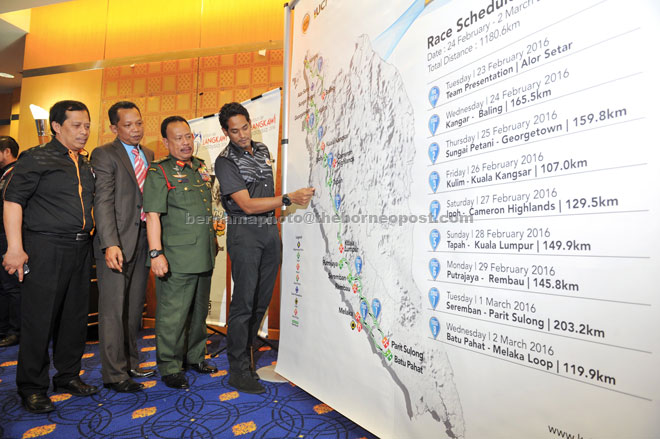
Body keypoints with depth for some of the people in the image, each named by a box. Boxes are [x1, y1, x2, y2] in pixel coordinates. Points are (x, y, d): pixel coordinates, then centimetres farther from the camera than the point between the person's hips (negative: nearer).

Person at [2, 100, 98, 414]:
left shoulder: (86, 165, 15)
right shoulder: (37, 158, -4)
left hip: (81, 249, 6)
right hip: (46, 249, -6)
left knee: (76, 316, 12)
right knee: (39, 320, 1)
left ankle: (68, 376, 28)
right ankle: (32, 388, 17)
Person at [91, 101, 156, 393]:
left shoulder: (149, 155, 14)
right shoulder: (104, 155, -5)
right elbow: (103, 202, -14)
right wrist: (110, 244, -24)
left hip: (144, 237, 6)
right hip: (117, 241, -6)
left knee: (134, 306, 15)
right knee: (113, 308, 1)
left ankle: (130, 363, 29)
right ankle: (114, 374, 13)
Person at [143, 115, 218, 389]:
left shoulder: (202, 168, 14)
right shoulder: (159, 172, -5)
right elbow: (153, 215, -11)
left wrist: (213, 239, 21)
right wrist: (156, 253, -18)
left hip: (204, 255, 7)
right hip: (176, 257, -6)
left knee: (199, 310, 16)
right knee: (172, 314, 1)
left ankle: (194, 356, 33)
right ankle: (169, 367, 18)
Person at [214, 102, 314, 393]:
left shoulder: (262, 150, 13)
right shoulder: (225, 161, -8)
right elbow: (247, 205, -17)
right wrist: (289, 199, -22)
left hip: (270, 230, 7)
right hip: (245, 232, -6)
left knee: (263, 299, 10)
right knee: (244, 300, -5)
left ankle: (244, 351, 27)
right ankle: (239, 370, 7)